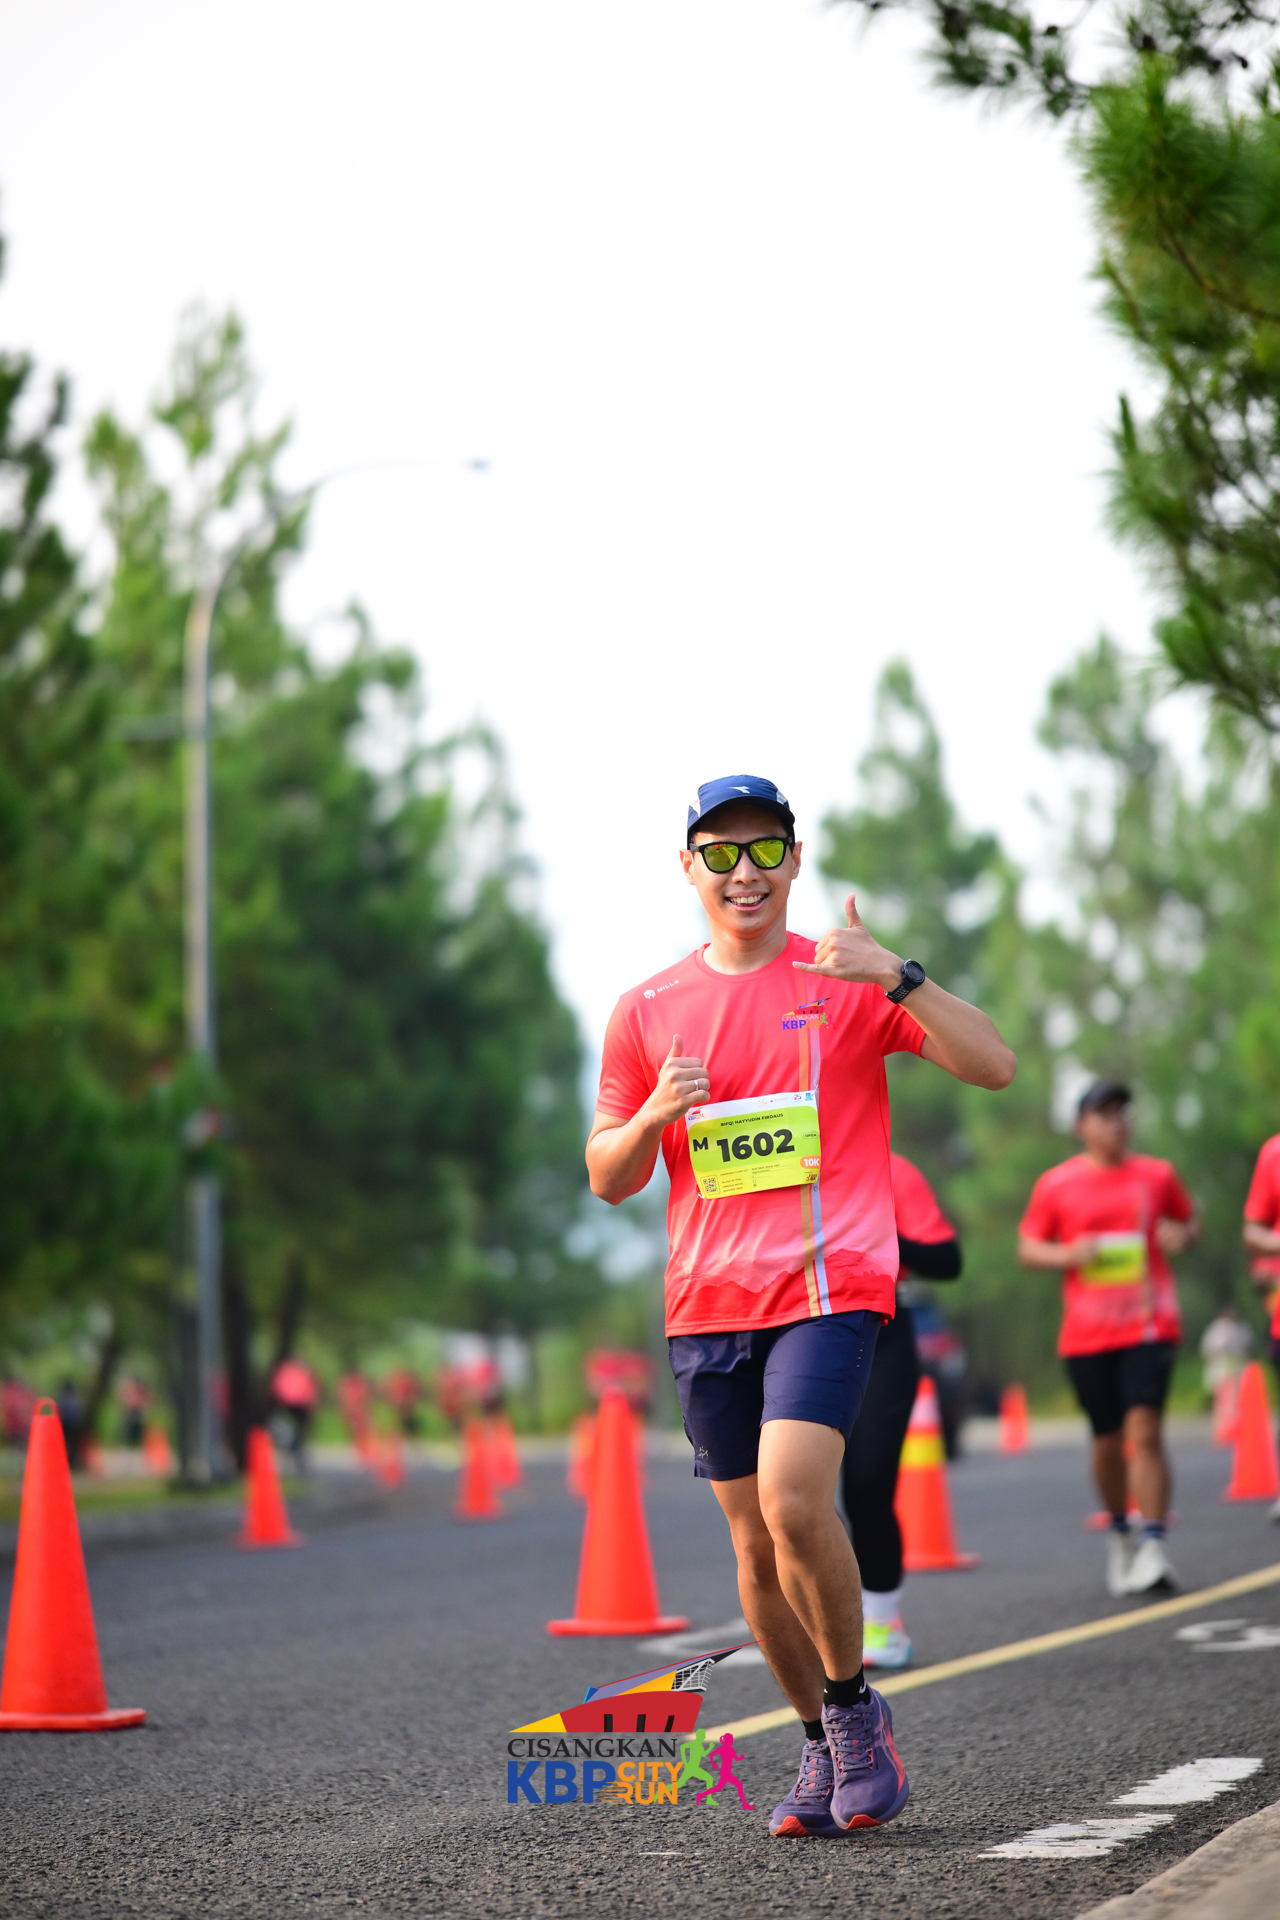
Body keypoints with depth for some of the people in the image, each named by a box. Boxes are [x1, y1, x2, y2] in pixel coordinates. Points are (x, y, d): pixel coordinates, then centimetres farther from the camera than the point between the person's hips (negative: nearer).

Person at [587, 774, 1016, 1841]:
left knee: (793, 1504, -22)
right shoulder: (648, 1011, 11)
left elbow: (994, 1067, -8)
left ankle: (854, 1704, 1)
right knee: (755, 1542, 6)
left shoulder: (849, 983, 2)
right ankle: (825, 1749, 23)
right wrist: (653, 1116, -8)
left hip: (829, 1286, -4)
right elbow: (609, 1180, 14)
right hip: (706, 1303, 4)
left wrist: (897, 977, -22)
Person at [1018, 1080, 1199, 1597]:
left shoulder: (1157, 1176, 8)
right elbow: (1028, 1248, 8)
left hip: (1149, 1326, -1)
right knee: (1107, 1440, 7)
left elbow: (1189, 1220, 21)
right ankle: (1120, 1531, 31)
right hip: (1086, 1335, 1)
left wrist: (1181, 1235, -3)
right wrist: (1067, 1255, -12)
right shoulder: (1056, 1184, 4)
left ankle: (1153, 1546, -17)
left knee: (1145, 1432, -15)